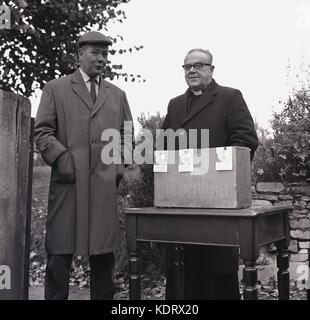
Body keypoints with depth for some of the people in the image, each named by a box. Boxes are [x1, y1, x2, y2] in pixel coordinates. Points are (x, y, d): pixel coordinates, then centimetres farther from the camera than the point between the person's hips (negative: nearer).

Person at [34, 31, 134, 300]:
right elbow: (42, 132, 3)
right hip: (68, 182, -2)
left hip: (106, 184, 3)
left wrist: (119, 164, 6)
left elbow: (127, 134, 21)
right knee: (60, 253, 2)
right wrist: (62, 159, -9)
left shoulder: (117, 94, 20)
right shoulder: (55, 89, 9)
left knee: (104, 253, 7)